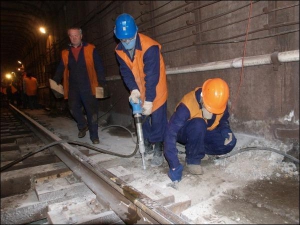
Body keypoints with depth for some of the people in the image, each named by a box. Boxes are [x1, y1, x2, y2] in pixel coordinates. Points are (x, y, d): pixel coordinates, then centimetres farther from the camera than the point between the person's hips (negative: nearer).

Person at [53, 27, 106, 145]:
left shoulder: (90, 49, 2)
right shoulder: (65, 53, 13)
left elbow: (99, 67, -2)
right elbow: (60, 69, 14)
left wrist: (101, 84, -10)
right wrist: (55, 81, -2)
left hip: (88, 87, -3)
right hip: (73, 87, 3)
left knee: (92, 112, -2)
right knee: (73, 108, -4)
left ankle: (94, 136, 11)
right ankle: (83, 125, 25)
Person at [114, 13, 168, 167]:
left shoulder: (150, 47, -27)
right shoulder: (119, 51, -7)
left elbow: (152, 76, -30)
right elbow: (125, 72, -6)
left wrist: (149, 100, -31)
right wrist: (133, 89, -22)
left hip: (156, 90, -6)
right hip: (139, 91, 6)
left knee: (157, 119, -6)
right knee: (142, 118, 13)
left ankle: (158, 151, 8)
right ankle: (147, 145, 31)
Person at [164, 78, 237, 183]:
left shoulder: (221, 104, -18)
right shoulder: (187, 105, -35)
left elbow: (223, 120, 2)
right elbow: (171, 133, -39)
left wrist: (226, 130, -22)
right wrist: (174, 166, -43)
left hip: (204, 133, 5)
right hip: (183, 133, -4)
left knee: (230, 142, -19)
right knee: (198, 124, -38)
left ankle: (199, 150, 2)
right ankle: (192, 160, -16)